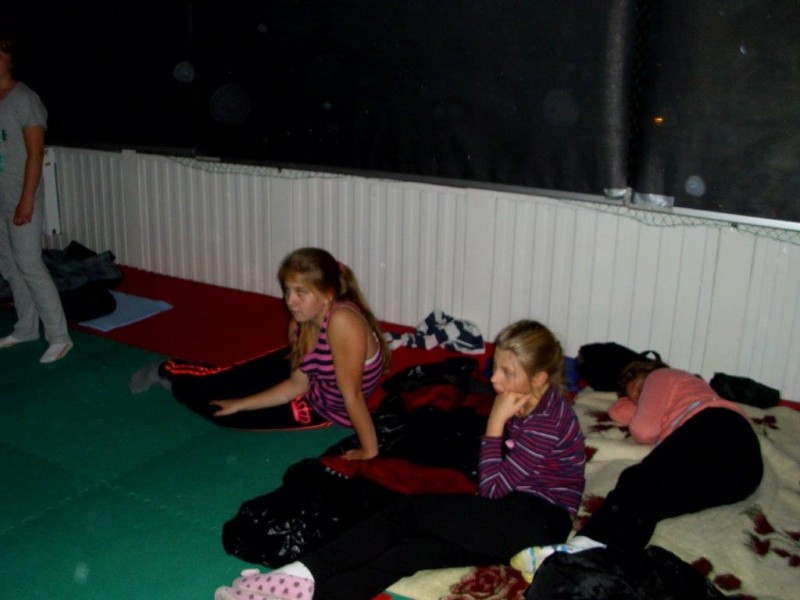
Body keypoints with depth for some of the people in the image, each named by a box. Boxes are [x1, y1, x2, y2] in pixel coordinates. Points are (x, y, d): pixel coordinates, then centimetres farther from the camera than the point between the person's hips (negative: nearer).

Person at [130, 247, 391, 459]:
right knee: (230, 380, 8)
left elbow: (352, 394, -34)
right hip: (308, 387, 4)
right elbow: (296, 384, -6)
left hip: (324, 409, -4)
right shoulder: (302, 323, -16)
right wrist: (240, 404, -3)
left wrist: (369, 451, -28)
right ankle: (166, 372, 40)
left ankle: (171, 380, 36)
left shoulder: (342, 320, -41)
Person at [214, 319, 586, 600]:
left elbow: (491, 489, -17)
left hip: (541, 520, -7)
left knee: (412, 512, -23)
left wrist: (495, 422, -19)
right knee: (410, 551, -18)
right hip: (514, 507, 8)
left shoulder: (547, 422, -20)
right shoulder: (522, 402, 6)